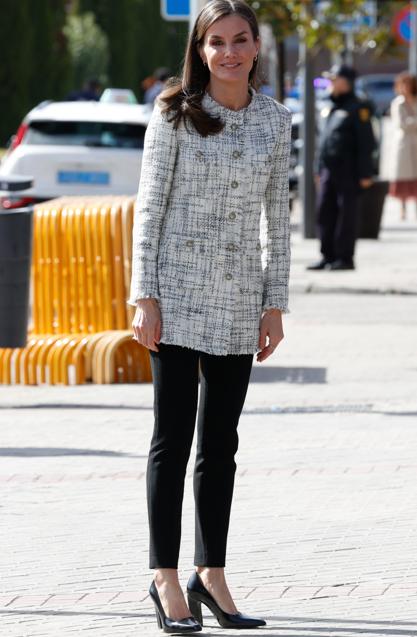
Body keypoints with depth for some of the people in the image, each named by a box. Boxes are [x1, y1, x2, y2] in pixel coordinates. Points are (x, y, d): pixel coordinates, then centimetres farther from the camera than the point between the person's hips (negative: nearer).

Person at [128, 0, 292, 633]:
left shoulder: (274, 119, 6)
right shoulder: (175, 114, -4)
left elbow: (277, 216, 10)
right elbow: (149, 206, -4)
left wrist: (276, 304, 7)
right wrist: (144, 297, -10)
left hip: (238, 301, 4)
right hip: (179, 292, -4)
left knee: (221, 440, 8)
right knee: (173, 437, -1)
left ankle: (211, 575, 15)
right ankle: (167, 579, 4)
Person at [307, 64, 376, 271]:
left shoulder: (357, 109, -7)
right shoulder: (332, 110, 18)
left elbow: (366, 143, -11)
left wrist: (365, 174, -16)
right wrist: (320, 171, 19)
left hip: (348, 174, -8)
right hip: (329, 172, 8)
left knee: (346, 215, -4)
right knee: (325, 213, 6)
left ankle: (345, 258, -1)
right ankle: (328, 256, 12)